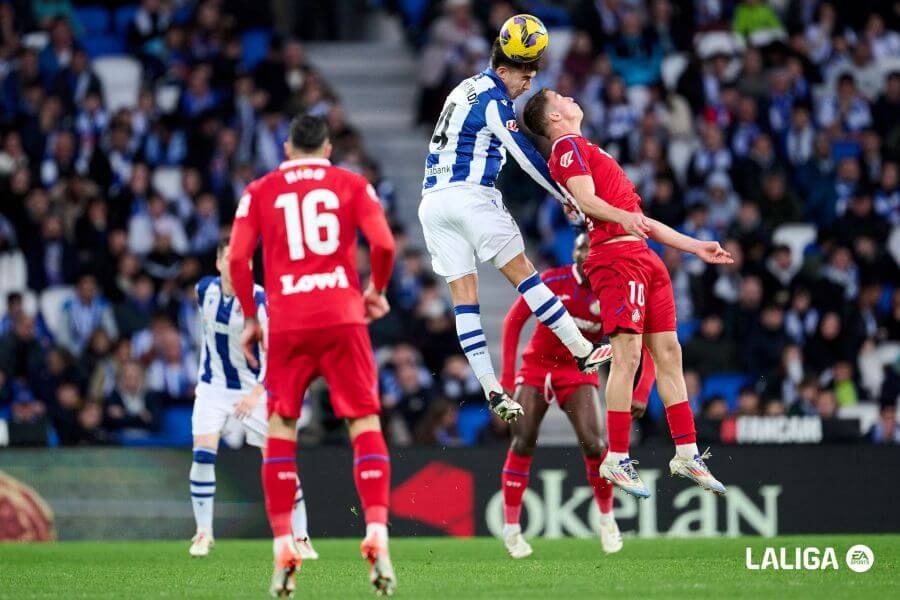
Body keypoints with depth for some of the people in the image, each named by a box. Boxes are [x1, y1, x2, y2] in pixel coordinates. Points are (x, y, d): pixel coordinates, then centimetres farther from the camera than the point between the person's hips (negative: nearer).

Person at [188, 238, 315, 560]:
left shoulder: (259, 300, -21)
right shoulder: (205, 290, -5)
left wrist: (256, 394, -39)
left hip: (252, 389, -3)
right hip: (213, 386, 3)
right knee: (203, 454, -13)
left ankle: (300, 537, 5)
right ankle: (203, 533, -1)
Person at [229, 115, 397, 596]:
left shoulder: (260, 191, 10)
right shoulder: (352, 185, 8)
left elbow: (237, 259, 1)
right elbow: (383, 245, -5)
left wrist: (249, 317, 12)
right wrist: (377, 291, 12)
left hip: (286, 322, 1)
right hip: (342, 315, -1)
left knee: (280, 426, 10)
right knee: (365, 421, 3)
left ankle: (283, 548, 3)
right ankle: (377, 536, -13)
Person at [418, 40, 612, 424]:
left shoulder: (469, 88, 19)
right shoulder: (492, 98, -7)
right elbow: (526, 157, -9)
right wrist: (570, 199, -4)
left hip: (433, 201, 8)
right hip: (470, 195, -8)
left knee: (464, 297, 1)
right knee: (523, 274, -5)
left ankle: (492, 390, -3)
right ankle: (582, 352, -4)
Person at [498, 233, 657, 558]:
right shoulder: (552, 281, -17)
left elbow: (648, 347, -12)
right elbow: (514, 320, -7)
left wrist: (641, 393, -26)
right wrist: (507, 375, -11)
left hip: (578, 371, 0)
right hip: (536, 367, 0)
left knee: (593, 444, -17)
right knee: (522, 443, -11)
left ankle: (607, 519, 6)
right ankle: (511, 527, 1)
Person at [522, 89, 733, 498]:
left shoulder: (587, 151, 30)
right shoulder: (569, 146, 1)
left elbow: (637, 217, 30)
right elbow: (586, 200, -16)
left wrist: (695, 247, 28)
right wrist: (623, 217, -35)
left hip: (642, 256, 10)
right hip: (617, 255, -10)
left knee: (668, 353, 7)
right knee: (628, 353, -16)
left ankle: (687, 453, 9)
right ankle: (617, 459, -16)